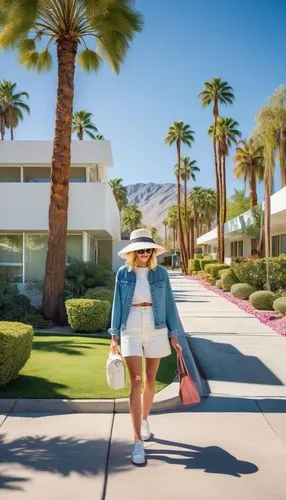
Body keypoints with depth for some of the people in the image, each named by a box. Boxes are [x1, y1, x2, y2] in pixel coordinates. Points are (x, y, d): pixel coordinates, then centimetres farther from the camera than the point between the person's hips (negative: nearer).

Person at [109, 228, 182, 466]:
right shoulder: (123, 273, 1)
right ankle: (138, 441, -3)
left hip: (156, 330, 1)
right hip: (130, 331, -1)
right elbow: (118, 305, 4)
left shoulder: (161, 273, 1)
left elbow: (169, 304, 4)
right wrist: (114, 336, 2)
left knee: (150, 380, 14)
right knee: (136, 382, -7)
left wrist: (174, 335, 1)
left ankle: (144, 419, 40)